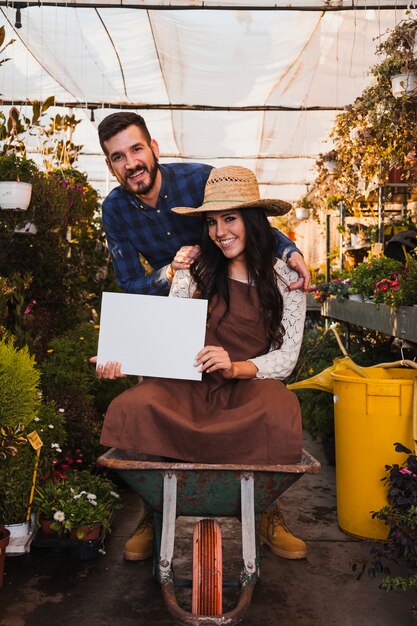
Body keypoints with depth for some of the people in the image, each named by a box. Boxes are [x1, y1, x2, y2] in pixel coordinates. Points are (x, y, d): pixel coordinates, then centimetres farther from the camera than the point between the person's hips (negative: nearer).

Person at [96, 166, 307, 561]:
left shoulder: (284, 279, 4)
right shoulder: (195, 269, 6)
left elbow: (286, 357, -1)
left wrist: (236, 367, -21)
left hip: (252, 385, 0)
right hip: (191, 385, 1)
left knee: (279, 416, -35)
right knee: (133, 407, -30)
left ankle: (268, 514, -4)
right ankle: (154, 513, -3)